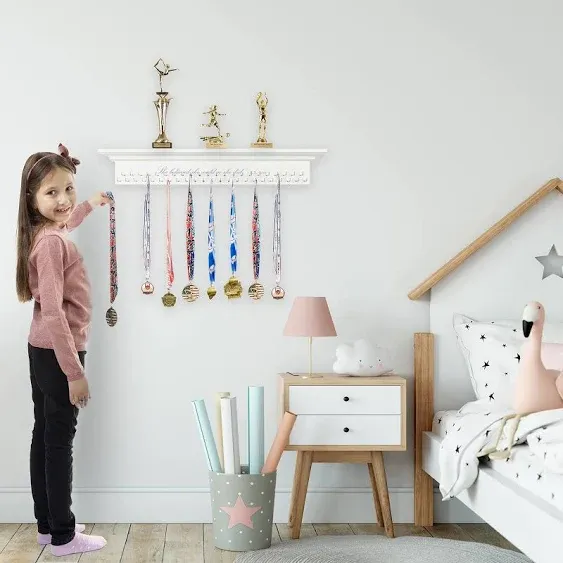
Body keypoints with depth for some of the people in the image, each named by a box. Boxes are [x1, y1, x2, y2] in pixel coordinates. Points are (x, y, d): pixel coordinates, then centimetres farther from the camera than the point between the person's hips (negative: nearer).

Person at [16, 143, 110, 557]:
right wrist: (75, 372, -24)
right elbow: (53, 311, -27)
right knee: (59, 443, 0)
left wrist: (92, 205, 46)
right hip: (57, 353, -9)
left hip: (41, 350, 10)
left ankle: (47, 524, 27)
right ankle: (63, 537, 10)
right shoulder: (52, 242, -24)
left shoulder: (45, 232, 4)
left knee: (44, 437, 15)